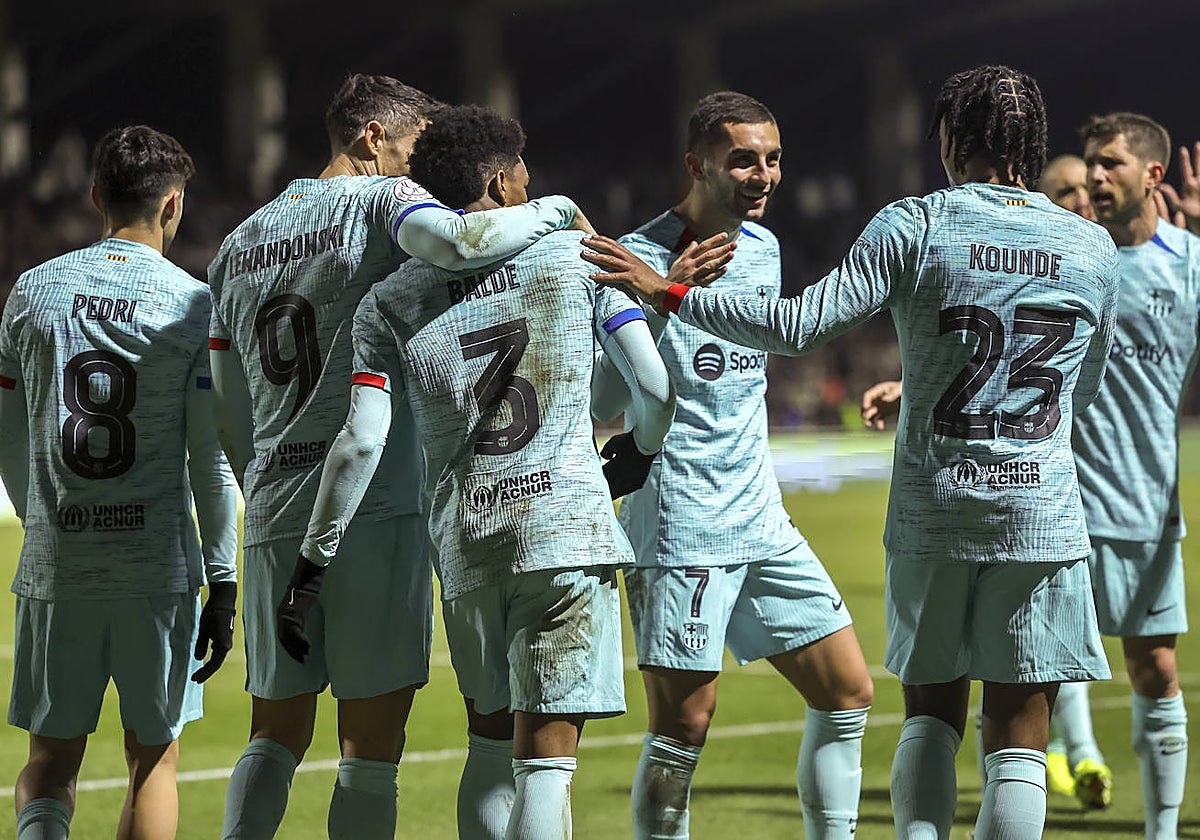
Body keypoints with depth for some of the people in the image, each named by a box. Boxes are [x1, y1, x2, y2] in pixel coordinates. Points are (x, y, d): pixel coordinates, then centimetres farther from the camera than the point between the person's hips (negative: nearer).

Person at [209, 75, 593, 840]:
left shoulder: (239, 244, 18)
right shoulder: (380, 200, -2)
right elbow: (459, 242, -24)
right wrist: (554, 211, -7)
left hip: (274, 517, 6)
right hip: (374, 506, -6)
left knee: (277, 733, 10)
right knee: (372, 741, -2)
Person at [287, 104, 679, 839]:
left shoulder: (391, 303, 6)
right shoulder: (577, 257, 4)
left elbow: (361, 443, -3)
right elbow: (657, 387, 2)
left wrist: (315, 560, 4)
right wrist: (638, 455, 24)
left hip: (466, 550, 2)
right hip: (570, 529, -2)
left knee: (491, 742, 19)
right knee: (546, 758, -4)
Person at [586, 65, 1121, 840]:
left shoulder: (915, 227, -5)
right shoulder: (1094, 249, 3)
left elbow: (801, 325, -11)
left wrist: (669, 294, -2)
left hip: (930, 512, 0)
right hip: (1041, 514, 0)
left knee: (931, 712, 16)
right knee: (1018, 743, 2)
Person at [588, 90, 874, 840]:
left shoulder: (763, 248, 11)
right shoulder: (644, 259, -13)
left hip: (761, 522, 8)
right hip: (680, 529, -8)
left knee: (848, 692, 7)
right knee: (683, 725, -7)